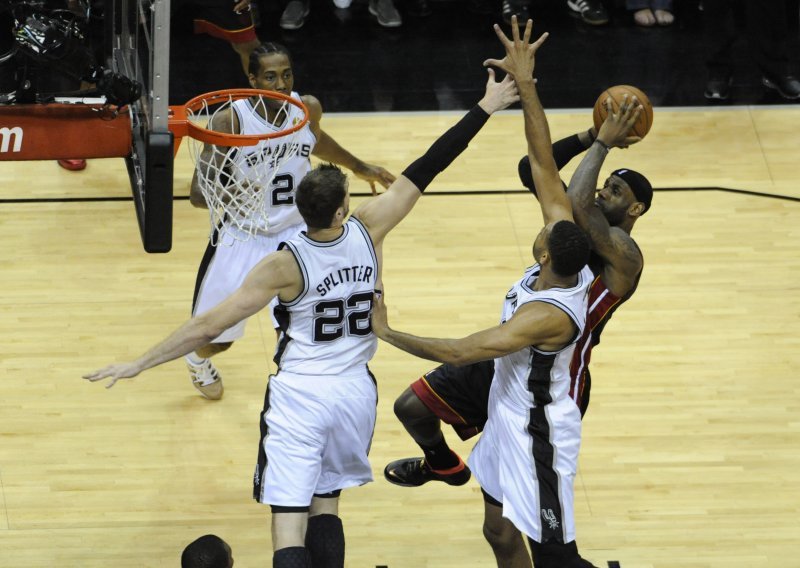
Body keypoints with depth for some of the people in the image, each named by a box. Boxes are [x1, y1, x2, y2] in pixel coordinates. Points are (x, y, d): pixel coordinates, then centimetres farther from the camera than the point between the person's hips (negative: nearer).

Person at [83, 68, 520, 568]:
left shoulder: (285, 265, -19)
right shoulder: (369, 231, -11)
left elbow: (210, 325, -18)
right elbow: (426, 170, -3)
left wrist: (140, 364, -12)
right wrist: (484, 109, 5)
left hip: (300, 396, -4)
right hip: (355, 390, 5)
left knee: (288, 522, -6)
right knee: (325, 503, 22)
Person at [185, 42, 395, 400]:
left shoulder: (308, 109, -10)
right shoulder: (230, 120, -23)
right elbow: (198, 192, -26)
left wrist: (359, 167, 28)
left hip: (293, 232, 2)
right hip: (241, 235, -2)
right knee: (216, 338, 14)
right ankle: (198, 362, 51)